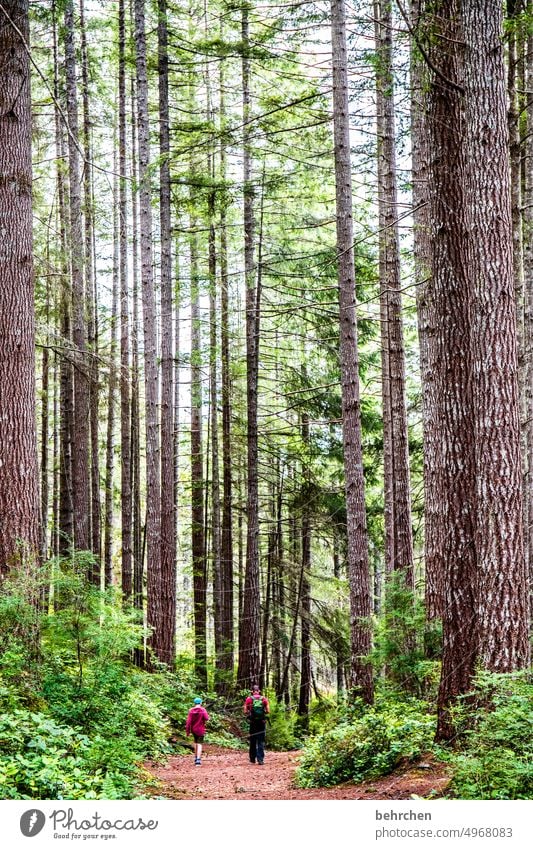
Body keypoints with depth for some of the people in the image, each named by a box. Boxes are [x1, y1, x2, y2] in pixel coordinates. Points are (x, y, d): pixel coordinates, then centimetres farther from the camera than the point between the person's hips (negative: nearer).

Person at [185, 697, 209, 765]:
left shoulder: (191, 711, -6)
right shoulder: (203, 710, -12)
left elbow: (188, 721, -8)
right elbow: (206, 719, -22)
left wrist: (187, 731, -3)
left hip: (193, 729, 3)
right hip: (200, 730, -3)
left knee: (196, 742, 25)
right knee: (199, 744, -2)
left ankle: (196, 757, 34)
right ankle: (198, 760, -14)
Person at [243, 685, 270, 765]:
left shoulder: (249, 699, -2)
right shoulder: (264, 699, 0)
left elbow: (245, 712, -3)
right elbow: (268, 711, -1)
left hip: (253, 722, 0)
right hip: (262, 722, 0)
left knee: (253, 741, 13)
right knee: (261, 741, 2)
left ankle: (252, 759, 19)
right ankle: (260, 759, -7)